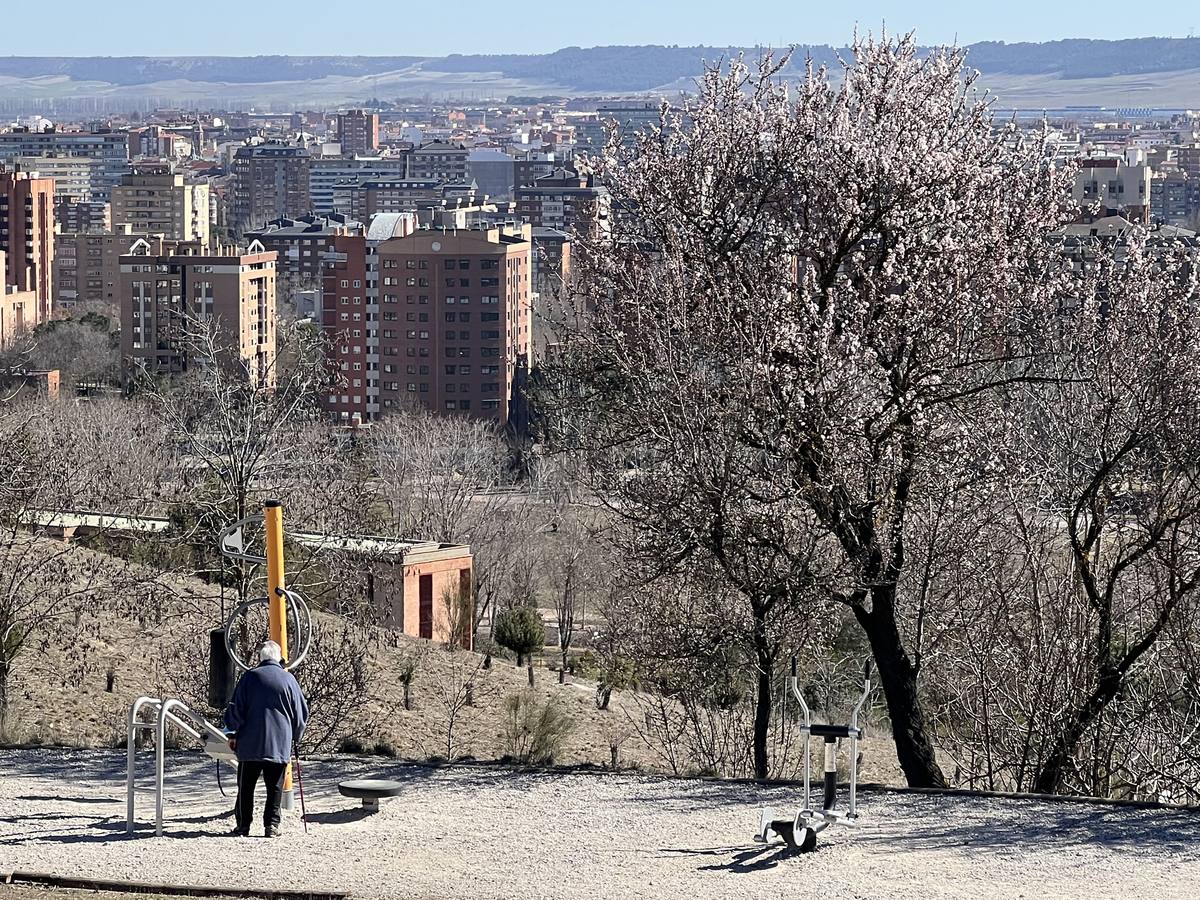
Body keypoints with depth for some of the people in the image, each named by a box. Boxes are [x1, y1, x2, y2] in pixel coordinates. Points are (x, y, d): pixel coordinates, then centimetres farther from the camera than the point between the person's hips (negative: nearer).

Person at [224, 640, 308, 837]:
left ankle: (243, 825, 7)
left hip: (250, 744, 0)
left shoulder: (250, 677, -2)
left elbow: (236, 708, -1)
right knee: (275, 787, 7)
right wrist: (294, 738, 20)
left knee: (246, 786, 7)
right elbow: (302, 713, 5)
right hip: (280, 745, 1)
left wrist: (233, 734, 12)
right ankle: (271, 824, 2)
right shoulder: (289, 679, 0)